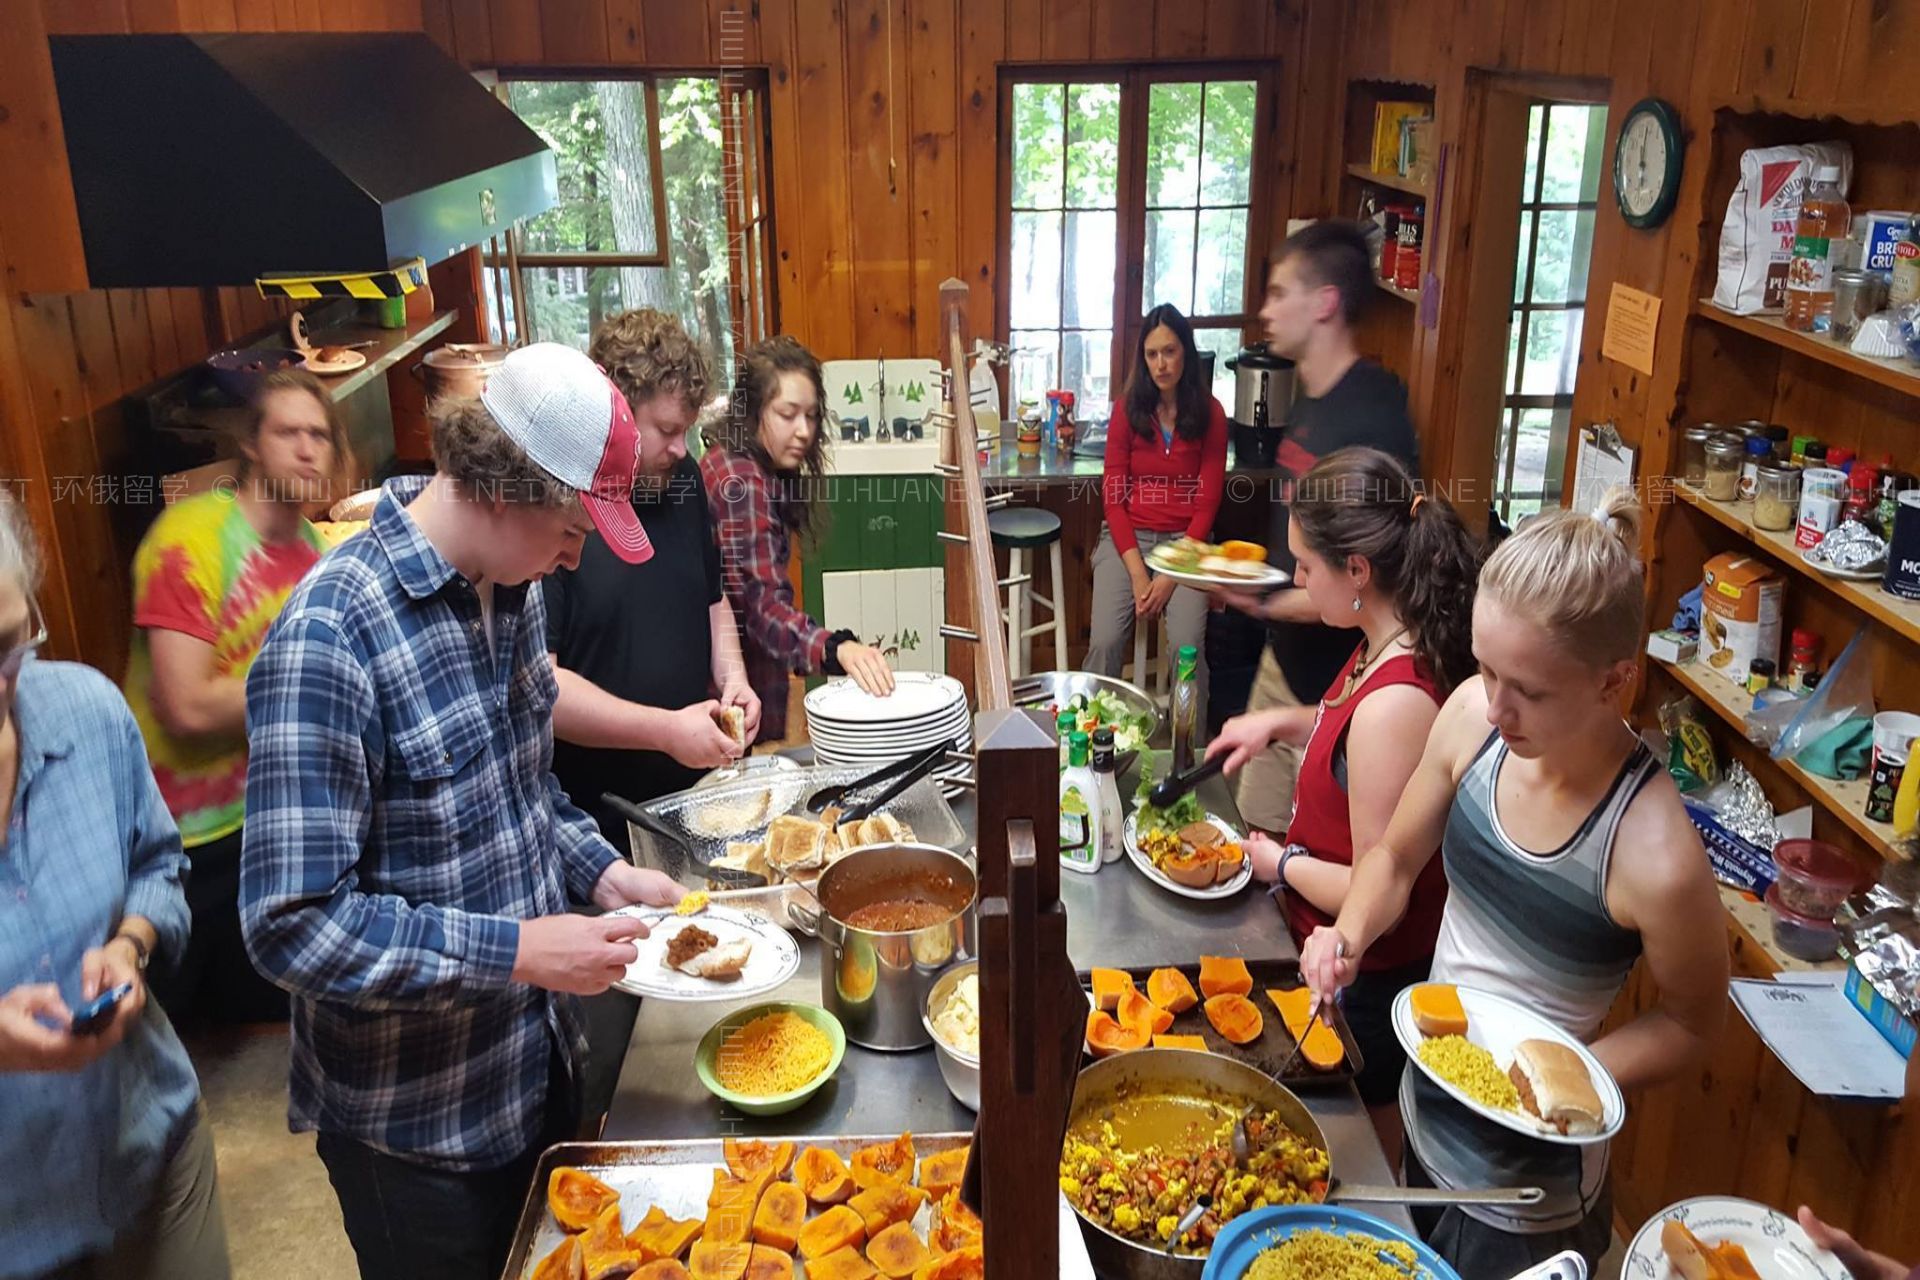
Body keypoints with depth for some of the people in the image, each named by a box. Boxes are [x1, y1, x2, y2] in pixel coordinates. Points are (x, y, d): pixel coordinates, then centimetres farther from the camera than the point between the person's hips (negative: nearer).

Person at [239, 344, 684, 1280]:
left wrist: (601, 870, 0)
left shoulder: (510, 588, -1)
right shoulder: (328, 638, -27)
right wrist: (519, 951, -27)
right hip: (413, 1125, -7)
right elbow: (294, 924, -27)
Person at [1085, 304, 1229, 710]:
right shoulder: (1127, 409, 4)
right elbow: (1113, 496, 1)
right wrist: (1137, 572, -10)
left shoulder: (1209, 413, 1)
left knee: (1187, 645, -23)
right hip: (1127, 538, 1)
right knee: (1106, 642, -21)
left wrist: (1172, 575, -11)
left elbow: (1208, 502, 0)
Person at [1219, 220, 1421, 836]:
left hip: (1336, 686, -9)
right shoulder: (1311, 400, 8)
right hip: (1285, 661, 9)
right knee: (1260, 834, 19)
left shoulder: (1374, 419, -22)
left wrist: (1272, 605, -29)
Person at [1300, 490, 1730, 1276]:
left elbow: (1691, 1025, -12)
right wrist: (1349, 935, -18)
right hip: (1425, 1114, 5)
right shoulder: (1473, 716, -18)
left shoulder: (1655, 859, -32)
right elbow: (1395, 859, -1)